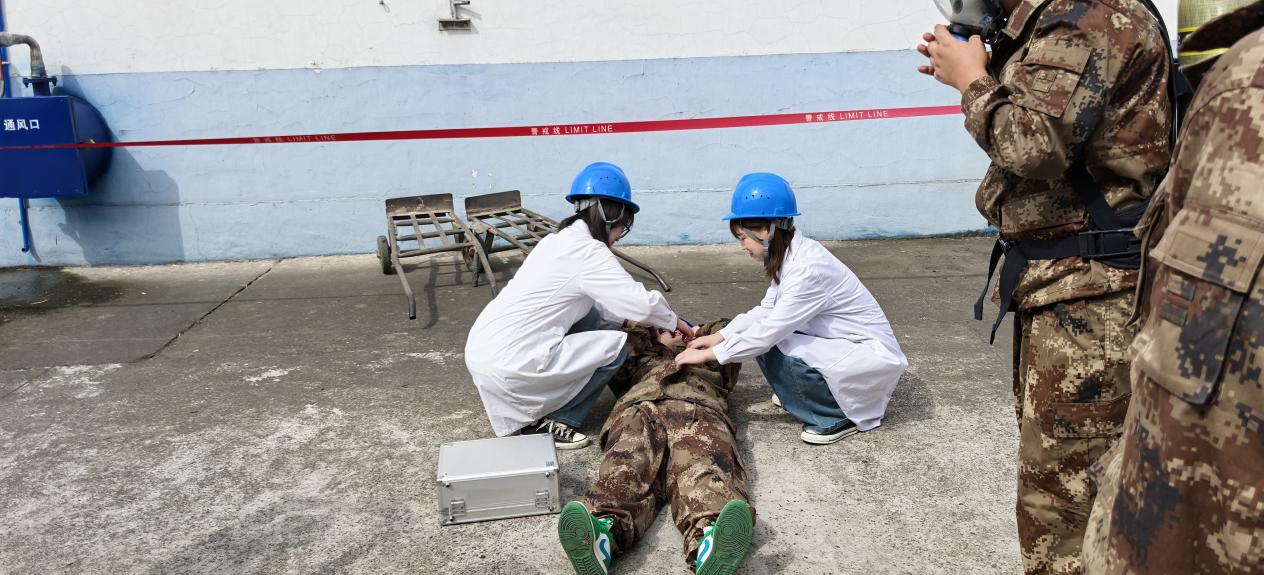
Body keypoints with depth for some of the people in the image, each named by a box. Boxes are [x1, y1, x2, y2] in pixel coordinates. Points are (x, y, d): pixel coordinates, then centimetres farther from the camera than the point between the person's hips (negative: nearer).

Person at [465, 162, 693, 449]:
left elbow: (603, 304, 22)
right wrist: (677, 323, 6)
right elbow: (641, 302, -14)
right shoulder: (587, 251, -13)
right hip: (506, 365, -9)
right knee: (614, 345, 1)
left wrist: (657, 326, 20)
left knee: (592, 317, 16)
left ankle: (541, 406, 18)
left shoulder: (562, 240, 16)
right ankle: (546, 422, 3)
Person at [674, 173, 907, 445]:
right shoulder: (790, 256, -2)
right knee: (767, 341, -4)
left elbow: (768, 332, -28)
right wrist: (719, 336, 2)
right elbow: (766, 310, 8)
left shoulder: (808, 270, -29)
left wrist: (709, 354, -19)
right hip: (842, 343, 9)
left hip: (871, 354, -9)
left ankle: (842, 416, -5)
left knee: (777, 351, -24)